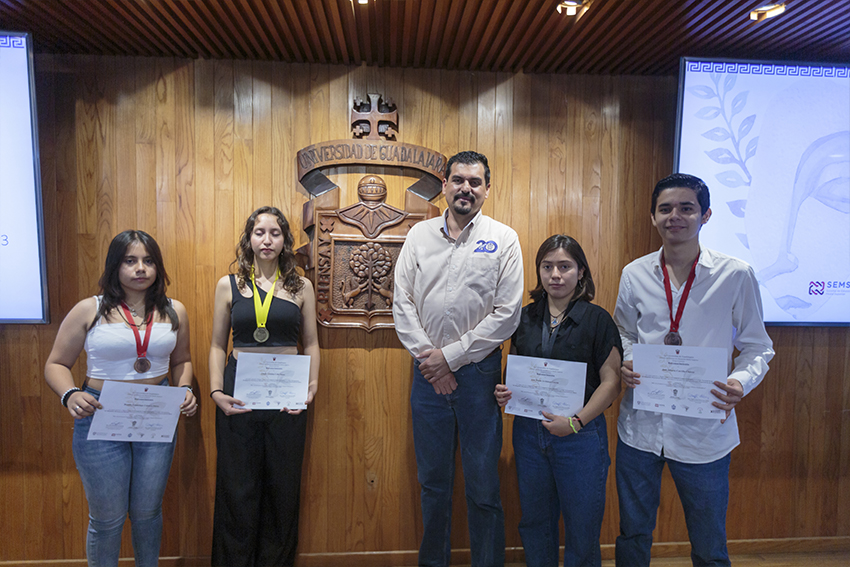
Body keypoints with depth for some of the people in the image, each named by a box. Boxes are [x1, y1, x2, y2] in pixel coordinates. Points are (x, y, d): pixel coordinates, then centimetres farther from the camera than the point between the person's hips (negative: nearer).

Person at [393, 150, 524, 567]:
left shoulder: (503, 239, -2)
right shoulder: (419, 235, 6)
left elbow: (507, 314, -8)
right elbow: (402, 303, 3)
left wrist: (450, 356, -10)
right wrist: (428, 358, -7)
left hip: (478, 371, -2)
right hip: (427, 372, 3)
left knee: (483, 485, 7)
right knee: (432, 481, 16)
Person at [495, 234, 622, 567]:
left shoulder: (597, 320, -6)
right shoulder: (526, 317, 6)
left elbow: (611, 381, -10)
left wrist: (576, 422, -19)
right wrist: (505, 393, -5)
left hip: (580, 436, -3)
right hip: (528, 431, 4)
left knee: (581, 526, 9)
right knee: (535, 522, 17)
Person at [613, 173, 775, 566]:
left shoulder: (737, 276, -7)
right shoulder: (634, 274, 1)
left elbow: (757, 347, -1)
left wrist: (740, 383, -20)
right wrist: (623, 365, -8)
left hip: (705, 428, -2)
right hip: (640, 426, 2)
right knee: (632, 534, 19)